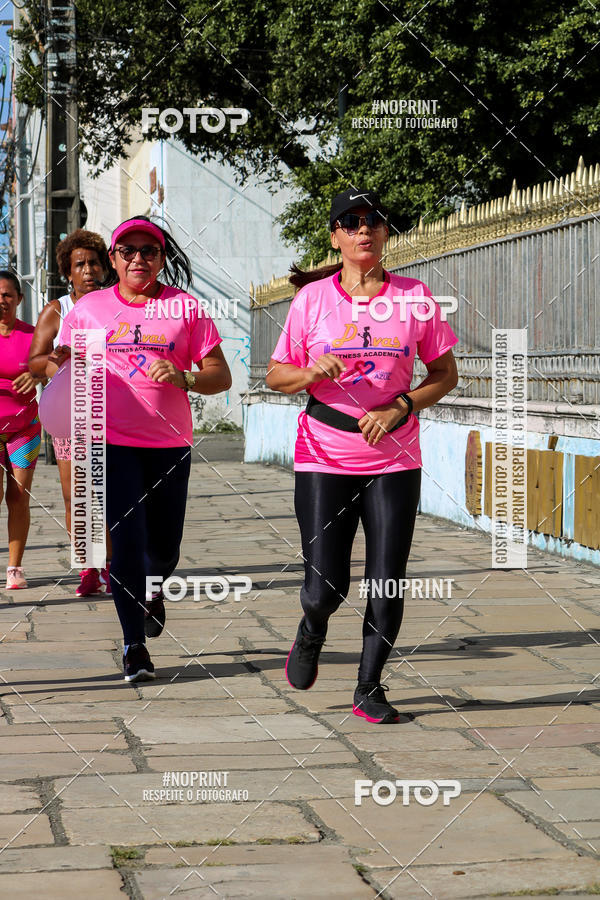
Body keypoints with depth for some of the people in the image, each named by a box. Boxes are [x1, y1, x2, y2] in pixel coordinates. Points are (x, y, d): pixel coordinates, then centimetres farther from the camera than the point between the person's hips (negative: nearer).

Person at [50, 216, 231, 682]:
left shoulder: (184, 307, 4)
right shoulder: (89, 307, 5)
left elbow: (221, 375, 3)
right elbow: (61, 368, 12)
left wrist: (183, 377, -16)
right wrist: (62, 364, -12)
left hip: (170, 443, 1)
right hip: (112, 442, -1)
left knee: (164, 549, 7)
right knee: (127, 541, -11)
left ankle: (152, 590, 44)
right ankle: (134, 646, -2)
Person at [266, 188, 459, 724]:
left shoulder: (414, 297, 2)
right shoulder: (312, 297, 1)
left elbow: (445, 374, 7)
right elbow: (276, 375, 6)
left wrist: (401, 407, -9)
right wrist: (312, 373, -16)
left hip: (394, 460, 1)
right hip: (324, 457, -1)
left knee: (387, 584, 0)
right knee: (326, 587, -4)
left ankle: (370, 688, 18)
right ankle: (311, 632, 32)